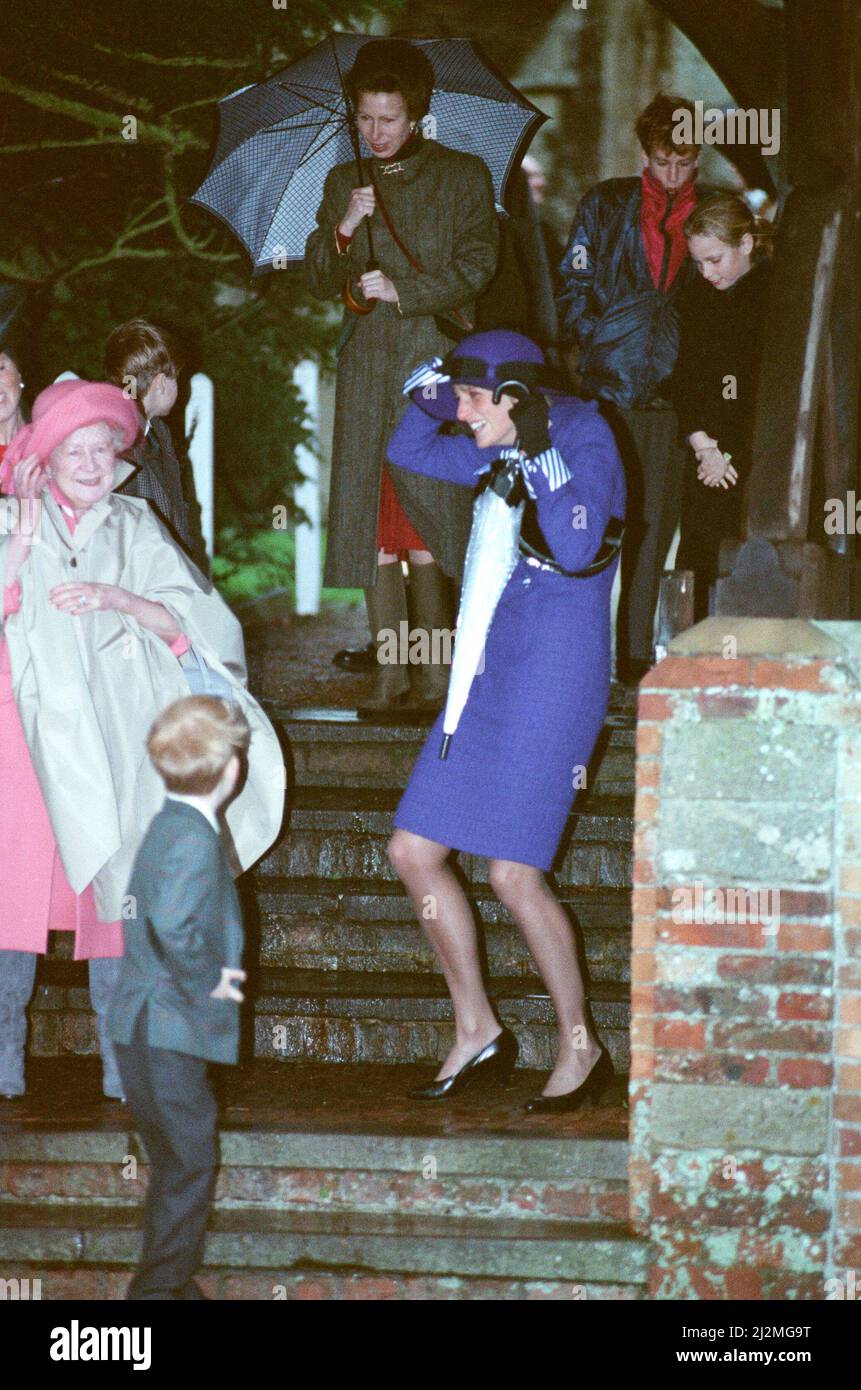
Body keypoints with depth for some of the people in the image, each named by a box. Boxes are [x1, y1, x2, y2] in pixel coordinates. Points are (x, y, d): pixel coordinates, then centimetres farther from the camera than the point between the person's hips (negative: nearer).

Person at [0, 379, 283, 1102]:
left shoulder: (134, 527, 12)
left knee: (116, 881, -5)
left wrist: (117, 598, -12)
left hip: (113, 731, 1)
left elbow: (190, 618, 2)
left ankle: (121, 1062, -2)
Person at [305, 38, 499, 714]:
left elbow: (476, 262, -2)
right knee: (373, 519, -2)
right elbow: (320, 281, 12)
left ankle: (435, 670, -4)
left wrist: (404, 291, -11)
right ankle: (391, 673, 1)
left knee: (425, 508, -10)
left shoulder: (463, 176, 6)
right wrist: (342, 230, -6)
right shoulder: (344, 183, 16)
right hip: (367, 365, 4)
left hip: (435, 358, -3)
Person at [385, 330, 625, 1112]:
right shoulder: (502, 455, 12)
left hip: (556, 672, -8)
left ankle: (581, 1048, 7)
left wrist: (542, 464, -21)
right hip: (493, 664, 8)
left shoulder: (585, 444, -10)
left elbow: (575, 550, -24)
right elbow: (408, 453, 25)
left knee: (515, 875, -10)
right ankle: (478, 1032, 17)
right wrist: (429, 392, 9)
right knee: (413, 851, 5)